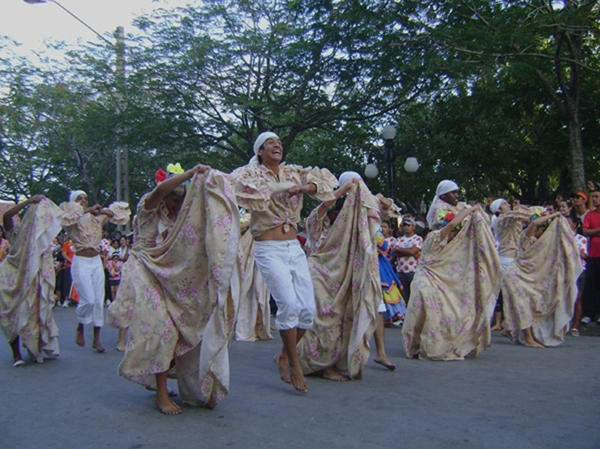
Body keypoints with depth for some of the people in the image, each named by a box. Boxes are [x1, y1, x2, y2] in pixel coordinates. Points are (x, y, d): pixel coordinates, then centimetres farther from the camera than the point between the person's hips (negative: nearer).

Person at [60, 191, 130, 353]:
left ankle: (96, 339, 11)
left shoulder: (96, 218, 9)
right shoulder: (72, 221, -1)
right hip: (80, 262, -4)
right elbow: (67, 214, -23)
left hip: (97, 262, 4)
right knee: (88, 300, -13)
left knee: (99, 300, 2)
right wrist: (87, 210, -19)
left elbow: (117, 212, 11)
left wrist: (103, 211, -6)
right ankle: (80, 328, 16)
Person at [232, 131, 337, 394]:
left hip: (295, 249, 5)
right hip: (269, 249, -5)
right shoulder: (252, 173, 2)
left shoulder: (292, 173, 14)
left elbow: (322, 178, 11)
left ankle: (284, 356, 22)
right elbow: (236, 182, -17)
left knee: (308, 309, -1)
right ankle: (294, 364, 0)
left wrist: (304, 188, -11)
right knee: (289, 304, -19)